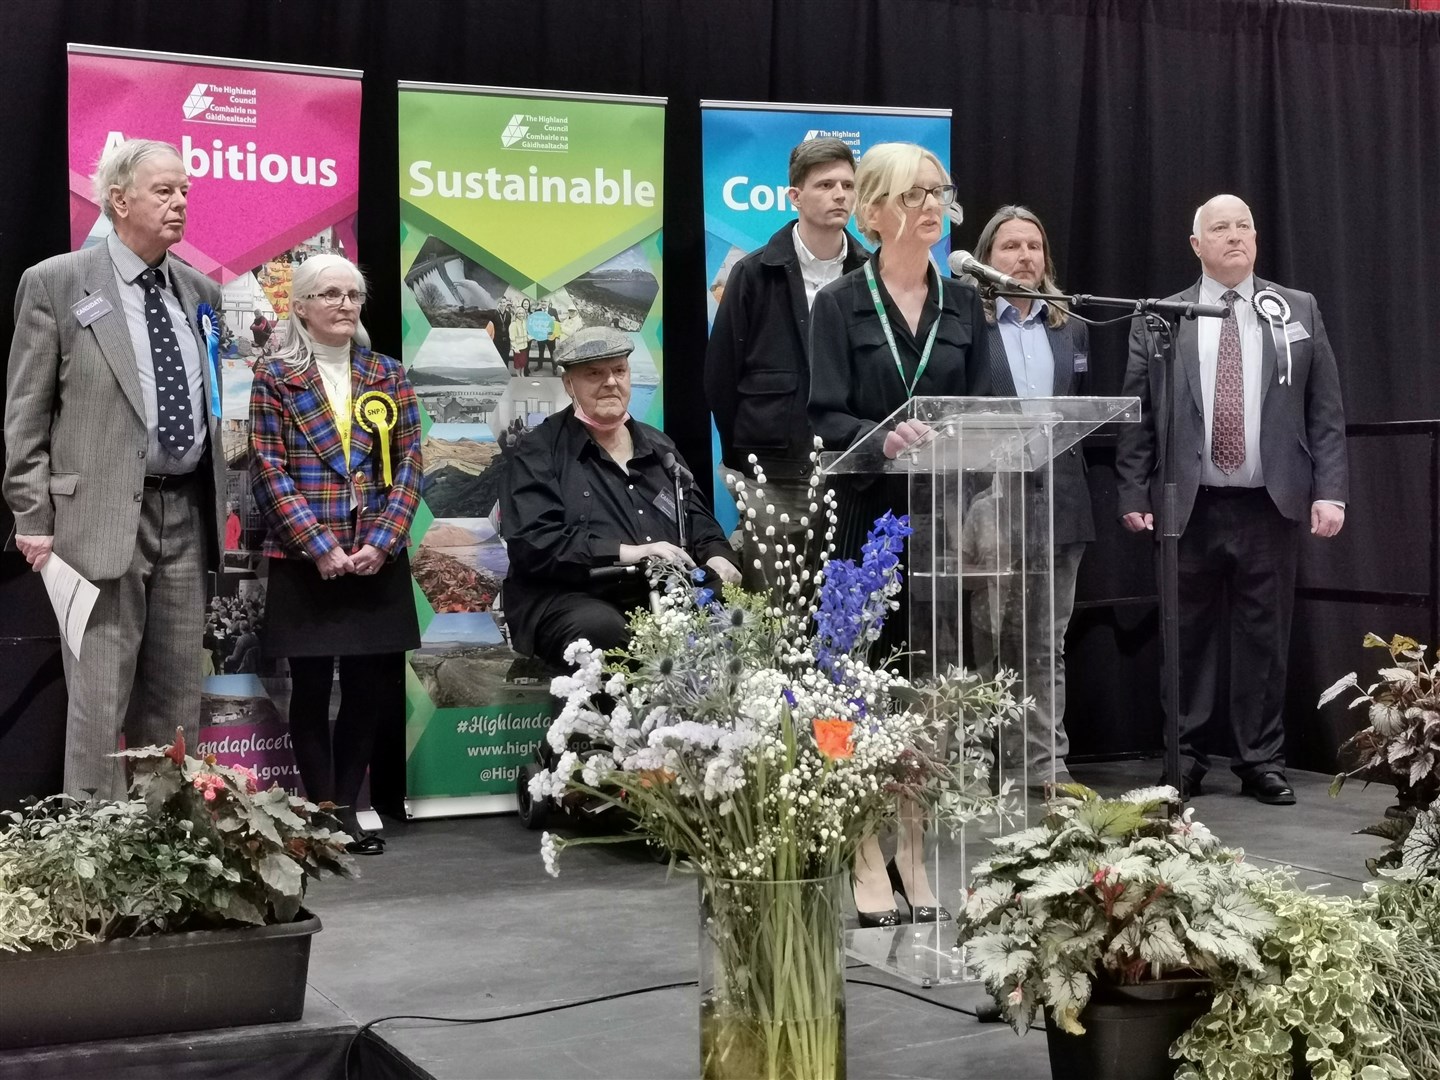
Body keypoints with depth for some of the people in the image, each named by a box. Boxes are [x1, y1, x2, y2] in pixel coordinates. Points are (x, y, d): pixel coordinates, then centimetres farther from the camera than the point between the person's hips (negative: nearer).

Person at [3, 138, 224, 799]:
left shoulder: (200, 291, 12)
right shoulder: (55, 284, -2)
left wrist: (219, 501, 13)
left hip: (187, 512, 5)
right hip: (102, 515, -5)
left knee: (178, 693, 10)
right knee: (100, 695, -4)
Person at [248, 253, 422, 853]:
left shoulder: (387, 375, 11)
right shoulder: (276, 377, 2)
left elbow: (409, 464, 5)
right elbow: (268, 470, -5)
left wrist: (382, 541, -8)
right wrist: (319, 547, -14)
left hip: (377, 561, 3)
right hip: (303, 563, -3)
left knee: (371, 688, 4)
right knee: (311, 690, 2)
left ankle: (347, 809, 16)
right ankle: (322, 813, 11)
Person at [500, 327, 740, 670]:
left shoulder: (657, 445, 23)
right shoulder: (538, 452, 4)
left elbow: (696, 517, 27)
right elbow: (532, 542, -9)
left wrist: (716, 556, 3)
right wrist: (626, 552, -17)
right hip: (570, 599, -5)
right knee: (602, 629, -39)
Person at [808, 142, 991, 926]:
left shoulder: (963, 303, 11)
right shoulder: (839, 304, -1)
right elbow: (825, 419, -9)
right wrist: (880, 435, -27)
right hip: (868, 517, -3)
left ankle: (919, 860, 16)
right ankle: (869, 867, 7)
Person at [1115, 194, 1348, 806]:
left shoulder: (1299, 312, 9)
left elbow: (1326, 410, 5)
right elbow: (1136, 417, 5)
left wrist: (1330, 491, -3)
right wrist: (1133, 496, -1)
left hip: (1272, 505, 1)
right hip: (1189, 507, 0)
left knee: (1264, 636, 5)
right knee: (1189, 637, 5)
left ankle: (1262, 761, 15)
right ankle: (1183, 756, 16)